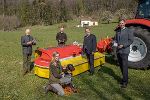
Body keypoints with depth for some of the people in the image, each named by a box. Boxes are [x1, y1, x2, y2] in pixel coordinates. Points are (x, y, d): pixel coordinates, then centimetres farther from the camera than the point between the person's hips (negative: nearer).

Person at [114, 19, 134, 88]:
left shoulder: (129, 31, -4)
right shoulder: (117, 31, 13)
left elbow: (131, 40, -9)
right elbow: (115, 39, 20)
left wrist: (123, 45, -19)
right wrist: (115, 43, -3)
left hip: (124, 51, -6)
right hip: (118, 51, 6)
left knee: (124, 66, -7)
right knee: (121, 66, 13)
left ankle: (125, 82, 0)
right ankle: (125, 78, 29)